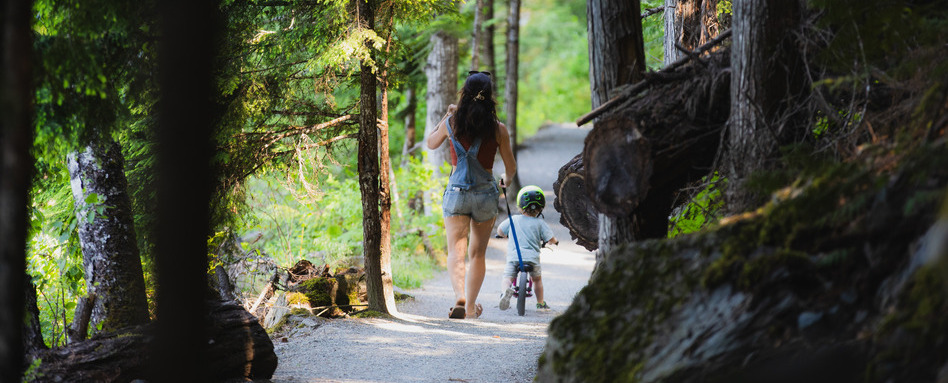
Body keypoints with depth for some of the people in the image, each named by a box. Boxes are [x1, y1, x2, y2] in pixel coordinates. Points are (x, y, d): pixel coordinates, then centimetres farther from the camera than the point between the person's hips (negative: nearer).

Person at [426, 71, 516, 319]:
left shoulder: (451, 123, -3)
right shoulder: (498, 129, -5)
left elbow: (431, 144, 18)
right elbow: (511, 167, 5)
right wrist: (507, 179, 28)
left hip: (456, 192, -1)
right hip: (486, 193, 1)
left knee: (456, 251, -5)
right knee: (477, 254, 16)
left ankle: (460, 297, -30)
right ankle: (471, 306, 23)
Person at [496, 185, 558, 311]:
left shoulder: (513, 220, 6)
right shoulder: (540, 223, 1)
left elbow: (500, 231, 15)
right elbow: (551, 239, 1)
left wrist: (506, 234, 38)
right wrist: (555, 241, 25)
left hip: (513, 257, -1)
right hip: (532, 258, 1)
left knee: (507, 277, 1)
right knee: (537, 279, 23)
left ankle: (505, 291, -33)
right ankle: (540, 303, 33)